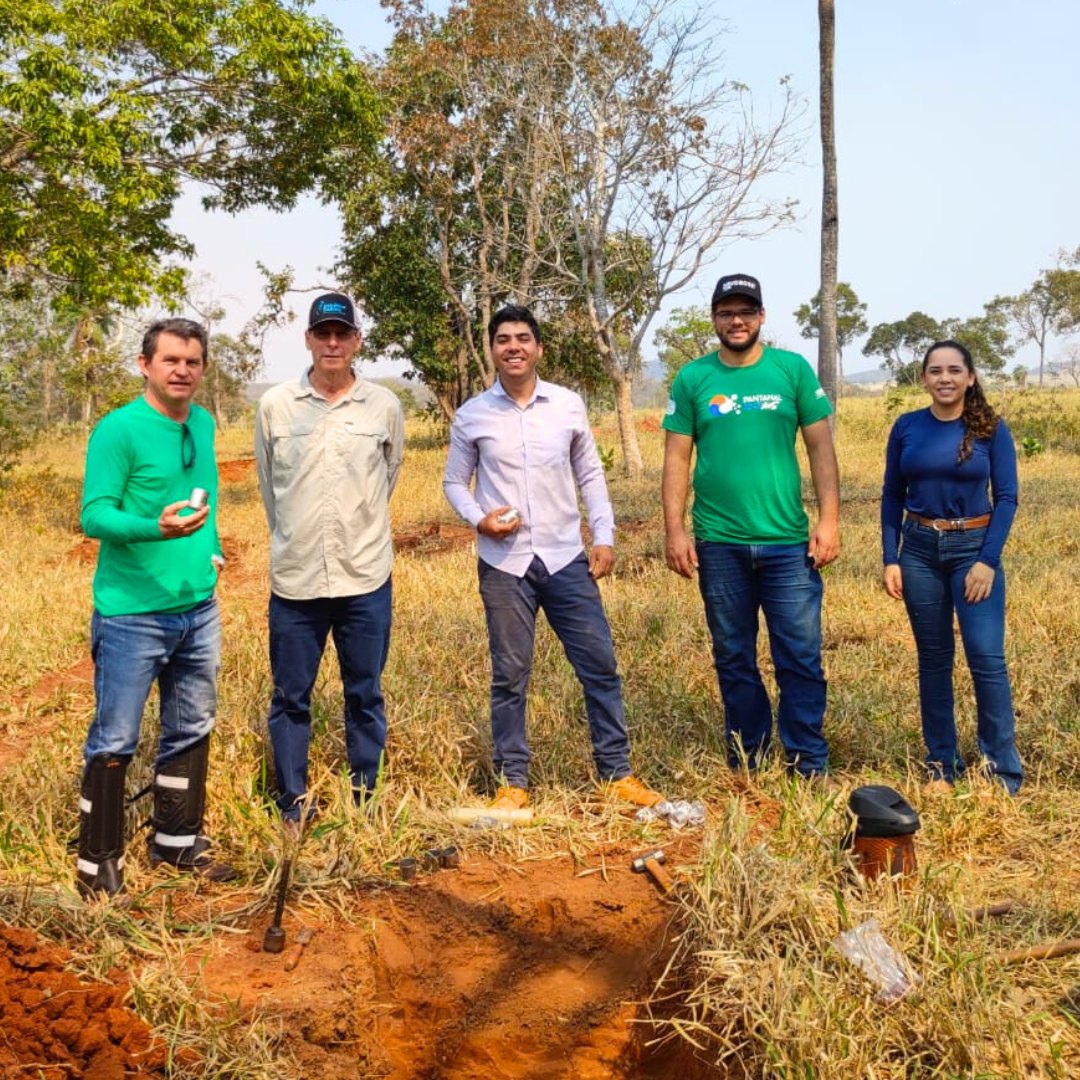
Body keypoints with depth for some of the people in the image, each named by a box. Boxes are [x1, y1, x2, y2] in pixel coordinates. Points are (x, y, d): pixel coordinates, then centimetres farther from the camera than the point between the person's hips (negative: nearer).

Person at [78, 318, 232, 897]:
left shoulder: (204, 425, 8)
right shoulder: (118, 430, -14)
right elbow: (93, 515, -19)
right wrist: (155, 527, -35)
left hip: (198, 608, 7)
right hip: (131, 613, -7)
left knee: (191, 733, 16)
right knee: (114, 742, 2)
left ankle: (177, 842, 32)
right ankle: (99, 864, 15)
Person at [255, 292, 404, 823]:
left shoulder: (385, 406, 0)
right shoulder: (275, 405, 0)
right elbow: (267, 482, 13)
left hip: (367, 579, 0)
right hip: (294, 579, 0)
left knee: (366, 695, 10)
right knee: (290, 697, 8)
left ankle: (364, 796, 25)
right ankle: (292, 802, 23)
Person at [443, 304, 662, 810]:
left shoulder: (569, 405, 3)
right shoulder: (472, 415, 1)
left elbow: (590, 475, 10)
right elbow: (454, 482, 9)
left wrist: (604, 535, 1)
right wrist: (478, 519, -11)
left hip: (565, 558, 1)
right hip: (503, 563, -1)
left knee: (600, 665, 2)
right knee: (510, 675, 6)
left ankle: (616, 773, 15)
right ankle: (512, 781, 18)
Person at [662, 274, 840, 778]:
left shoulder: (793, 369, 2)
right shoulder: (692, 378, 3)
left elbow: (820, 447, 2)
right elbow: (677, 458, 3)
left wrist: (829, 518, -5)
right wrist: (674, 530, -4)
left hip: (788, 542, -1)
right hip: (719, 545, 1)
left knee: (801, 658, -1)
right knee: (734, 660, 12)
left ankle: (809, 768, 12)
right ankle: (745, 764, 25)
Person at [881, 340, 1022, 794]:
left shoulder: (992, 429, -3)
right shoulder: (906, 428, 1)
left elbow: (1006, 497, -4)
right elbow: (892, 496, 5)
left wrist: (988, 560, -12)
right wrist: (890, 559, -2)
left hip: (974, 548, -2)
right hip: (919, 550, 2)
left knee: (986, 656, -8)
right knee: (933, 657, 8)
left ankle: (1004, 769, 4)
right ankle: (941, 762, 19)